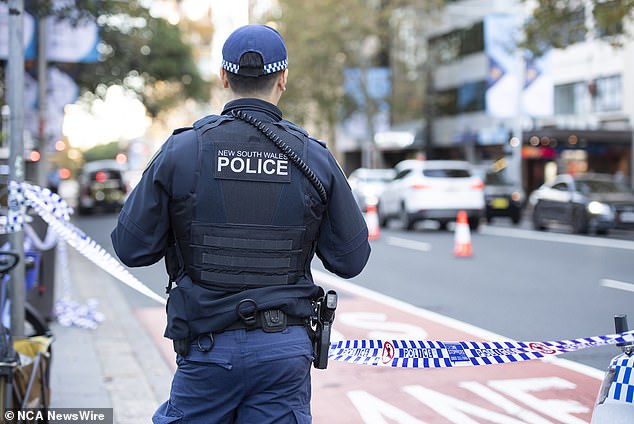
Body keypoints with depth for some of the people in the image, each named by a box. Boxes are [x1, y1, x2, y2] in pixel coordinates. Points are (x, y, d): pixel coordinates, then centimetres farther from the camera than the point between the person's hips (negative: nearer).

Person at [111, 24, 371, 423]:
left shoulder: (181, 151, -5)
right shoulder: (315, 158, -1)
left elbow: (132, 248, -1)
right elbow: (350, 259, 3)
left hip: (209, 345, 0)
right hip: (285, 347, 1)